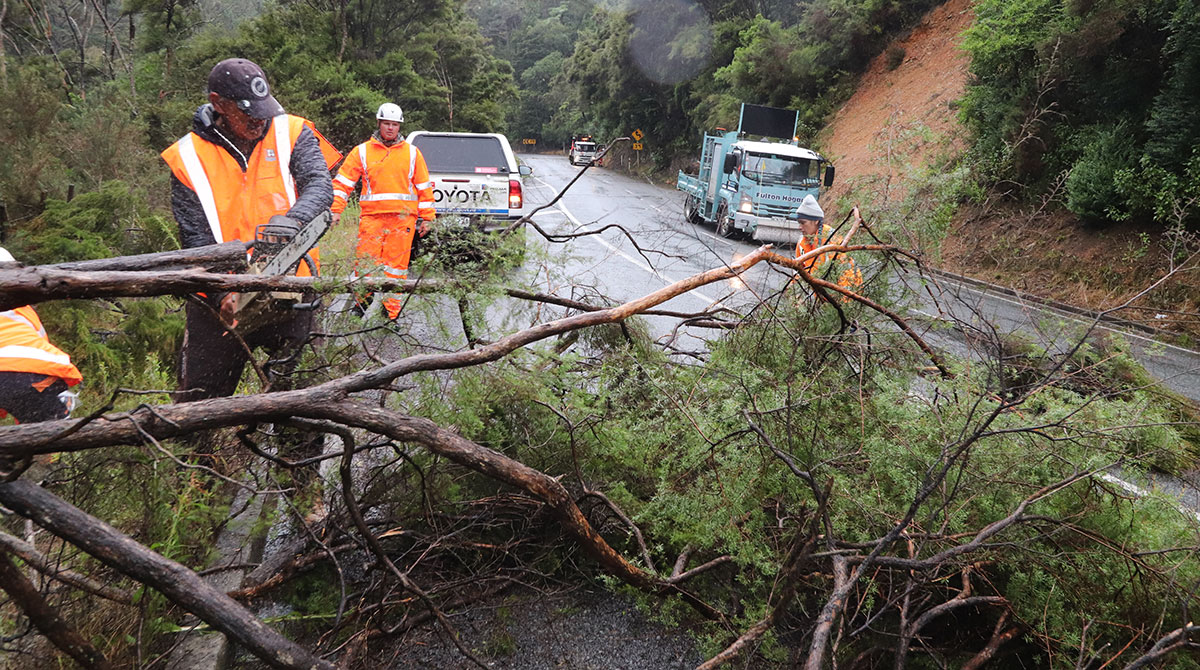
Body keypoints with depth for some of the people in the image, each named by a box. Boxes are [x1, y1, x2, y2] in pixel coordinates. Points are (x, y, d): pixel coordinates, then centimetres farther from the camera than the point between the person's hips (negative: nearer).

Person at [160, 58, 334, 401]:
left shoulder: (292, 134, 1)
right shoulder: (188, 158, 0)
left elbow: (320, 186, -15)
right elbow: (196, 240, -5)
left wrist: (291, 221, -37)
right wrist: (221, 294, -20)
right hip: (221, 303, 0)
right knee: (197, 404, 9)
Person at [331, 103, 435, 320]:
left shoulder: (412, 153, 14)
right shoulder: (362, 151, 11)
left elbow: (424, 187, 15)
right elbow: (342, 182, 9)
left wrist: (426, 218, 11)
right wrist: (335, 210, -2)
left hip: (403, 219, 0)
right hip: (372, 217, 0)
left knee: (396, 267, -1)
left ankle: (392, 314, 4)